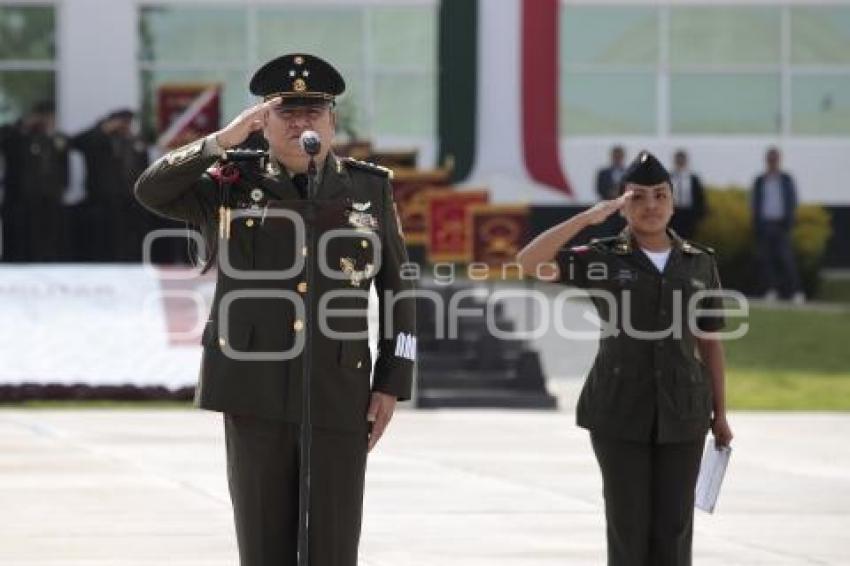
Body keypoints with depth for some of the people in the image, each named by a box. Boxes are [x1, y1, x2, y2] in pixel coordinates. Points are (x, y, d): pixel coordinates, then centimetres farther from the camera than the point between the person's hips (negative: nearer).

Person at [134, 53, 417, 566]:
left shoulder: (370, 188, 7)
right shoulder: (232, 184, 6)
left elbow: (397, 290, 9)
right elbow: (151, 191, -7)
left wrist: (391, 386, 2)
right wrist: (223, 140, -15)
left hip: (339, 395, 0)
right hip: (255, 394, 0)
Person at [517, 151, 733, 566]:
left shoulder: (700, 264, 6)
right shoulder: (602, 259, -1)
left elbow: (710, 342, 10)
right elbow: (529, 262, -15)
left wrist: (720, 414, 9)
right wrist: (588, 217, -19)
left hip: (681, 411, 2)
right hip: (619, 410, -2)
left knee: (674, 524, 2)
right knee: (628, 521, -1)